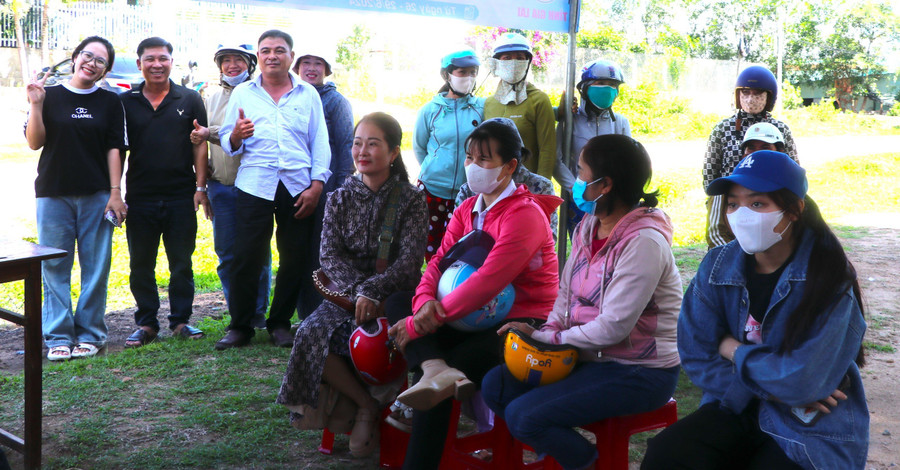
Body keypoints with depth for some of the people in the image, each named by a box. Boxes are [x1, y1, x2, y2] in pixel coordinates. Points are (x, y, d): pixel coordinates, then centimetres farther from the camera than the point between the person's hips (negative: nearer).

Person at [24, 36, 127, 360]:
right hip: (53, 195, 0)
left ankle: (89, 333, 12)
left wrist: (115, 193, -3)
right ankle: (59, 336, 10)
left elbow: (114, 149, 4)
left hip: (96, 196, 0)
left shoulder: (110, 102, 8)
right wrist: (35, 105, -11)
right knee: (55, 267, 2)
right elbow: (34, 142, 2)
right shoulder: (50, 96, 7)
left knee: (96, 266, 1)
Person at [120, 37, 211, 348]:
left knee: (182, 263, 6)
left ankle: (180, 320, 17)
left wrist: (200, 187, -2)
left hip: (181, 197, -1)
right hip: (140, 198, 1)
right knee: (141, 264, 7)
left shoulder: (189, 100, 5)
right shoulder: (125, 102, 6)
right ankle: (146, 323, 18)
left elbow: (199, 145, 5)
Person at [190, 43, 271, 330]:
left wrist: (210, 133, -18)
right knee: (227, 255, 7)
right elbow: (201, 139, 24)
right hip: (221, 186, 5)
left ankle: (258, 313, 14)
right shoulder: (212, 99, 17)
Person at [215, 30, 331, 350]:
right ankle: (239, 326, 7)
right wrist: (236, 136, -15)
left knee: (294, 258, 4)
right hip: (254, 185, -1)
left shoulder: (308, 94, 12)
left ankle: (280, 323, 19)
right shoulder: (242, 94, 12)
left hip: (298, 187, 1)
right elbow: (228, 143, 9)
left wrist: (316, 185, -3)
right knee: (247, 256, -5)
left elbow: (320, 143, 8)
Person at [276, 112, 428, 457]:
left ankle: (365, 409, -4)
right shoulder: (340, 199, 10)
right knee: (311, 334, -25)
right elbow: (330, 254, -1)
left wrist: (373, 291, -24)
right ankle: (367, 404, -8)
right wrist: (358, 289, -20)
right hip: (346, 294, 4)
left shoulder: (410, 200, 0)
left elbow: (410, 260, -9)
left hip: (393, 296, -3)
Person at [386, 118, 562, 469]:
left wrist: (427, 320, -25)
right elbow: (439, 261, 6)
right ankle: (436, 369, -37)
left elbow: (488, 282, -24)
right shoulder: (466, 211, 13)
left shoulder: (525, 215, -14)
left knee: (465, 358, -30)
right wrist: (425, 301, -18)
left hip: (522, 323, -8)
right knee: (398, 302, -7)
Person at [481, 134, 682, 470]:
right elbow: (566, 293, 12)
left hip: (639, 372, -8)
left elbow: (613, 326, -24)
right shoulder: (588, 227, 6)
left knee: (524, 415, -20)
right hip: (590, 356, 9)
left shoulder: (643, 241, -22)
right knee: (496, 385, -2)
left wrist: (547, 338, -14)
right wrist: (549, 330, -8)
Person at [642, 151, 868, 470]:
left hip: (812, 431, -4)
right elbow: (696, 358, -5)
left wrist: (733, 350, -9)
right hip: (738, 407, 4)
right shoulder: (718, 266, -3)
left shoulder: (828, 277, -17)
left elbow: (802, 380, -23)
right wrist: (770, 390, -15)